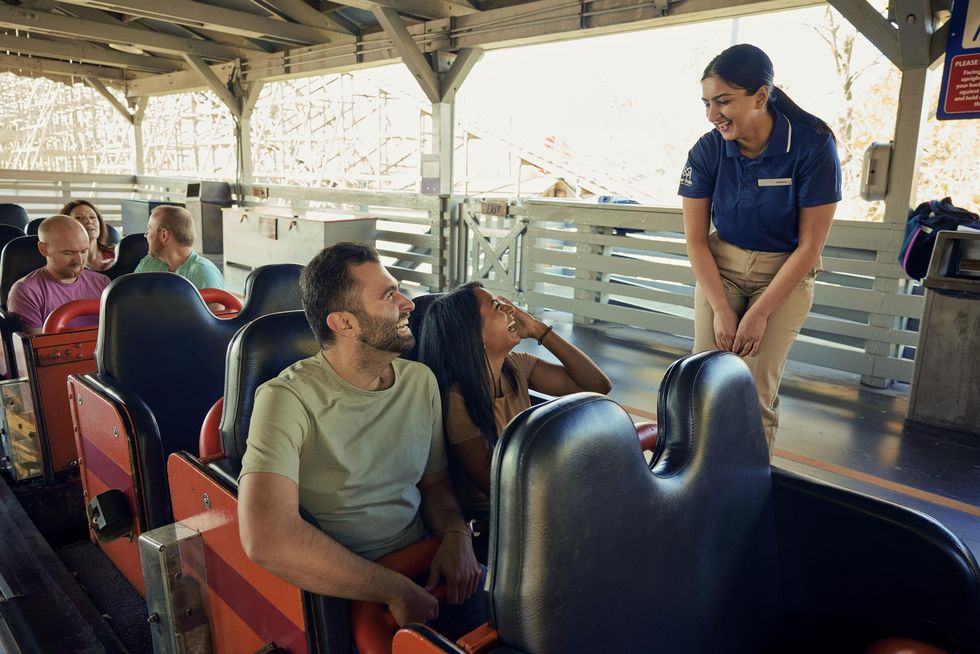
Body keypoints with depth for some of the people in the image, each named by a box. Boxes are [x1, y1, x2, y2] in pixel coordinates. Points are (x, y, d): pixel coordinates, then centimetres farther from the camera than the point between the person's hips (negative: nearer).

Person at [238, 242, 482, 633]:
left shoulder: (421, 380, 6)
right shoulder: (288, 398, -15)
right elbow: (267, 538, -27)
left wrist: (457, 534, -7)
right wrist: (397, 591, -23)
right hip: (343, 589, -5)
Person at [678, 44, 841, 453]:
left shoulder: (812, 145, -19)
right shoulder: (707, 151, -12)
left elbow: (810, 246, -15)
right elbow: (696, 238, -7)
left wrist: (759, 314, -16)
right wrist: (721, 309, -13)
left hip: (786, 274, -2)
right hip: (719, 268, 2)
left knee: (756, 391, -9)